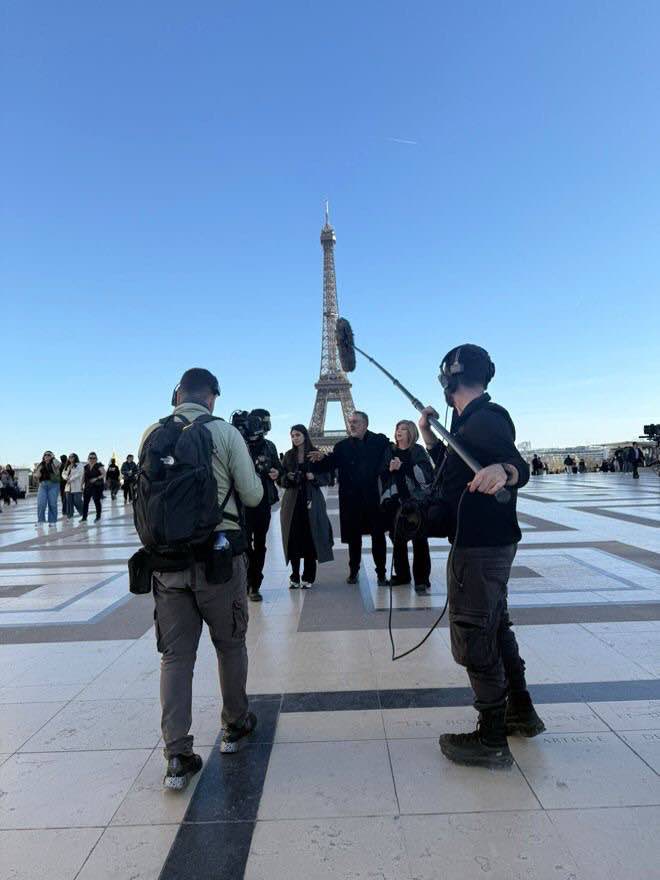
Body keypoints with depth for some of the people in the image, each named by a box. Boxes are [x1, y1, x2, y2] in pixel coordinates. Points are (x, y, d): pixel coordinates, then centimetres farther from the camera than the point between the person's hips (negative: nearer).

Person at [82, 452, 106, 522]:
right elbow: (84, 476, 17)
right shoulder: (86, 467, 11)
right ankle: (84, 517, 8)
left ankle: (98, 516, 12)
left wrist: (96, 478, -23)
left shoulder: (99, 466, -5)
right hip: (88, 486, 5)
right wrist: (82, 484, 12)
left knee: (96, 501, -1)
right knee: (85, 501, 1)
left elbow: (104, 474, -12)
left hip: (97, 486, -5)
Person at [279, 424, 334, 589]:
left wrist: (314, 477, -14)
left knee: (310, 538, -3)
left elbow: (326, 478, 4)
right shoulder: (288, 455, 10)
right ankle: (295, 577, 10)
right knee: (293, 539, -2)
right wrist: (288, 477, -9)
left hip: (311, 501, -2)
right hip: (292, 501, 2)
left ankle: (308, 577, 8)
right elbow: (281, 480, 12)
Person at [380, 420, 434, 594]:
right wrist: (390, 469, -7)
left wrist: (402, 466, -17)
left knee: (419, 541, -1)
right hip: (396, 502, 4)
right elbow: (383, 476, 14)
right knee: (397, 540, 9)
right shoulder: (390, 452, 10)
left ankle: (421, 580, 4)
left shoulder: (418, 451, -1)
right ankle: (402, 575, 22)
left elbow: (427, 476, -14)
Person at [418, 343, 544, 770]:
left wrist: (502, 470, -51)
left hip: (479, 546, -11)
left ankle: (492, 741, 15)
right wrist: (429, 436, 14)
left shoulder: (488, 418, -17)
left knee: (475, 638, 0)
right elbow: (452, 472, 20)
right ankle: (520, 711, 39)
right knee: (495, 626, 22)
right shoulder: (469, 421, 13)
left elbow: (520, 466, -30)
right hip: (484, 542, 11)